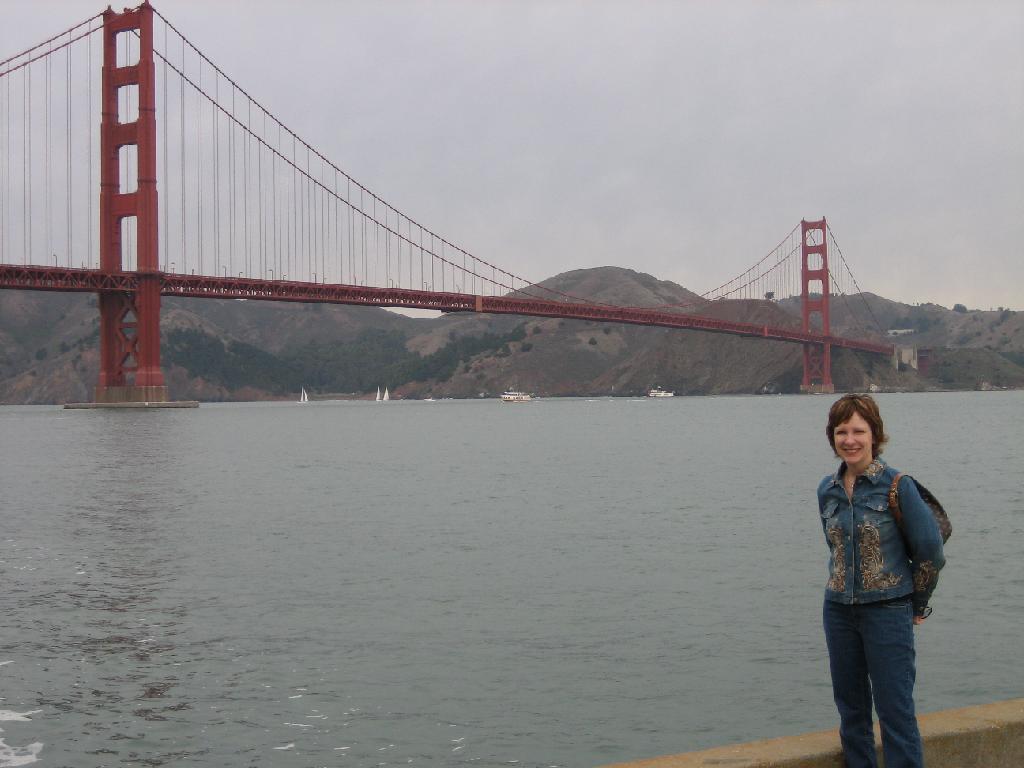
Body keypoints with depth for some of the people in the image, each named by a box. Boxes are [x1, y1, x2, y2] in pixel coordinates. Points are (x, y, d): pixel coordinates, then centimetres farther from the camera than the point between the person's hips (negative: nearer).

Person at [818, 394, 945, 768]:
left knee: (895, 710, -3)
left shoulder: (897, 485, -12)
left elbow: (930, 552, -6)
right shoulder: (827, 490, 4)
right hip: (839, 610, 5)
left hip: (887, 611, -5)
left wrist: (917, 604, 3)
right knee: (851, 708, 12)